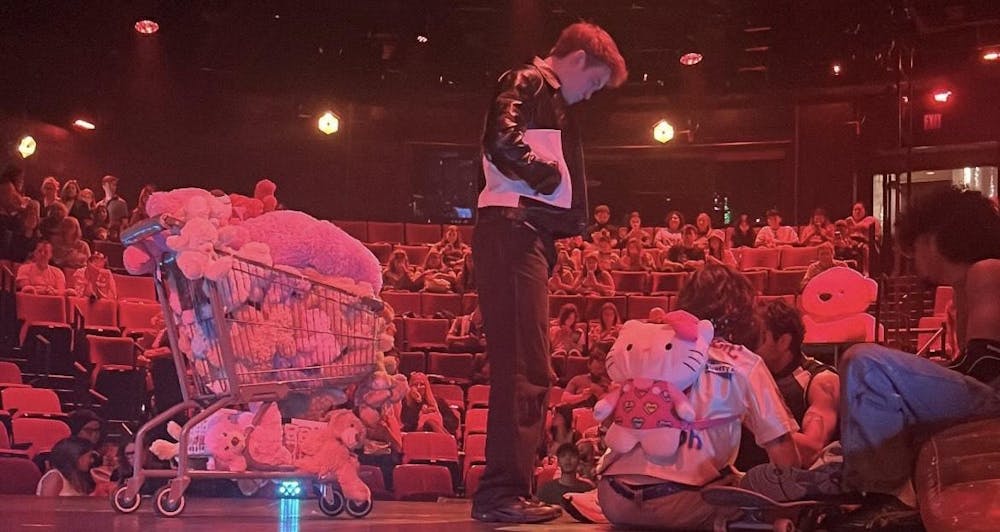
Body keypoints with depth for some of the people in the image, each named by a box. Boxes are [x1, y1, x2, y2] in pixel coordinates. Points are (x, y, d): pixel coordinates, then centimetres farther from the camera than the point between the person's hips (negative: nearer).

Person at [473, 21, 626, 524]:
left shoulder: (548, 98, 26)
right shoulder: (527, 83, -4)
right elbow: (502, 142, -20)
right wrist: (549, 175, -8)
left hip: (527, 236, 10)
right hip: (513, 232, -10)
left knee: (524, 369, 12)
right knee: (524, 367, -12)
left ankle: (506, 488, 18)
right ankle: (502, 492, -10)